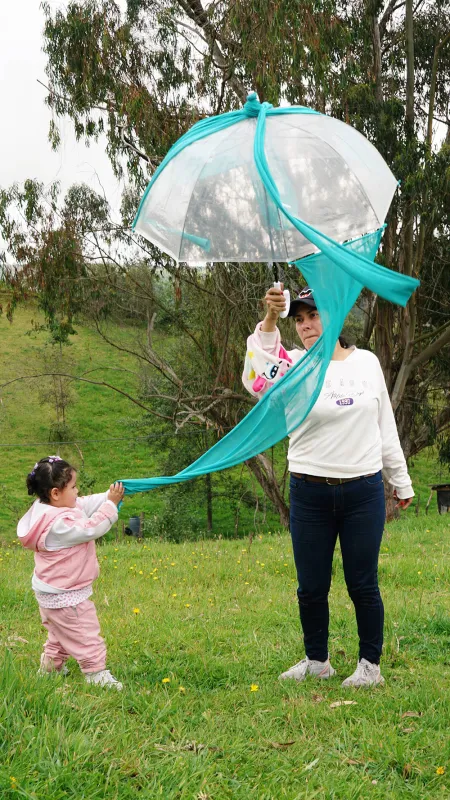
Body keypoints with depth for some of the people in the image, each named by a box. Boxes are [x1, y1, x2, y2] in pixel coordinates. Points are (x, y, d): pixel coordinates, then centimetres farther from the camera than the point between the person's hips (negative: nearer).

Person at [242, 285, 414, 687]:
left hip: (364, 491, 0)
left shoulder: (367, 362, 5)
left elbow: (386, 427, 13)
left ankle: (371, 665, 21)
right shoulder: (297, 365, -1)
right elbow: (263, 369, -26)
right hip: (310, 494, 0)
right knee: (311, 586, 9)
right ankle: (316, 660, 27)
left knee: (363, 585, 6)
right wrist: (270, 319, -42)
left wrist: (401, 481, 16)